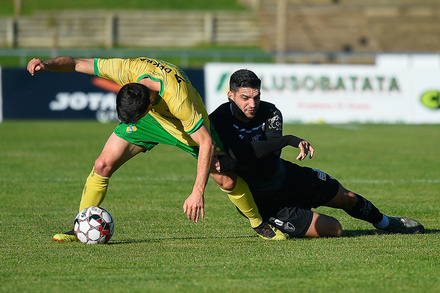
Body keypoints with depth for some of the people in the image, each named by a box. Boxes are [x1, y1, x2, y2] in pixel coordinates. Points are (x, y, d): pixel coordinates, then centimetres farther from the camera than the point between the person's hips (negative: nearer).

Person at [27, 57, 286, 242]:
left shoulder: (178, 99, -45)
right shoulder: (127, 70, -37)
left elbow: (206, 143, -38)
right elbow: (75, 63, -24)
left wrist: (198, 192, -40)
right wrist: (47, 64, -42)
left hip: (190, 125, -3)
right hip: (148, 118, 3)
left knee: (227, 180, -6)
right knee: (104, 164, -14)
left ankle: (258, 222, 21)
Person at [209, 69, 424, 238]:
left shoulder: (269, 113, -16)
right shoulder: (219, 121, -26)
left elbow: (269, 164, -28)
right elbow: (241, 153, -42)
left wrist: (230, 165, -42)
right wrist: (288, 140, -46)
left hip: (287, 176, 5)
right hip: (265, 202, -5)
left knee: (348, 198, 17)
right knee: (333, 230, -10)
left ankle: (385, 222, 49)